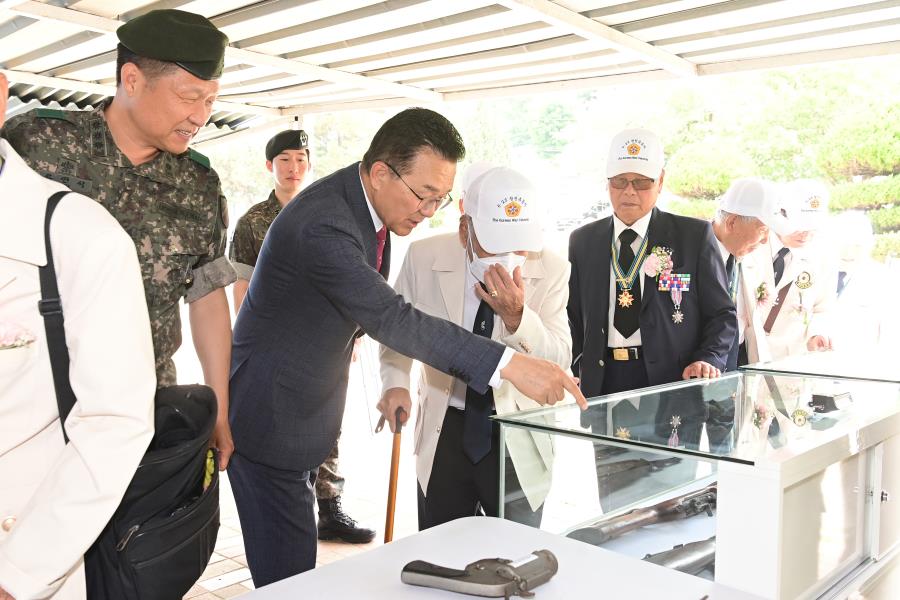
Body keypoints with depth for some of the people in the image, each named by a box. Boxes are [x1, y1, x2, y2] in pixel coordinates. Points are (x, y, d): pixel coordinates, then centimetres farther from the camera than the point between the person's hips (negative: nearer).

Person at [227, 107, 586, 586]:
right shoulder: (323, 223, -29)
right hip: (269, 417, -9)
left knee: (292, 565, 19)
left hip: (303, 411, 9)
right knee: (288, 573, -4)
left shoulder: (366, 203, 1)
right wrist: (509, 365, -40)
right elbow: (393, 320, -36)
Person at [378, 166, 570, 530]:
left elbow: (560, 359, -16)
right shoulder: (424, 258, -11)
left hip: (517, 440, 0)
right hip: (443, 431, 1)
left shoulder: (551, 271, -12)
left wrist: (517, 316, -32)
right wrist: (395, 383, -12)